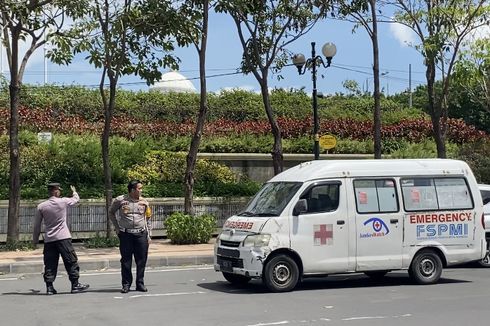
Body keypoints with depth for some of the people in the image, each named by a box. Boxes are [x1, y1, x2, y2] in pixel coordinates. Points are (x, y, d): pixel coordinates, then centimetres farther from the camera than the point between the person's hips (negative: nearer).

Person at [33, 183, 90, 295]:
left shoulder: (41, 206, 2)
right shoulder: (63, 202, -5)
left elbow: (37, 225, 7)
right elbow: (76, 199, 16)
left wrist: (35, 240, 17)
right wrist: (74, 191, 37)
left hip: (49, 239, 3)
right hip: (63, 237, -3)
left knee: (50, 264, 6)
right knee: (71, 261, 4)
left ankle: (49, 287, 5)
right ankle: (75, 285, 6)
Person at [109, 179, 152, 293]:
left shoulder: (144, 202, 7)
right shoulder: (120, 200, -1)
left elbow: (148, 219, 13)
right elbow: (111, 213, 14)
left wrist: (148, 235, 9)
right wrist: (117, 228, 7)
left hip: (141, 234, 2)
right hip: (125, 234, -2)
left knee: (141, 260, 3)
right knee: (126, 260, 2)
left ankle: (140, 284, 14)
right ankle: (126, 284, 12)